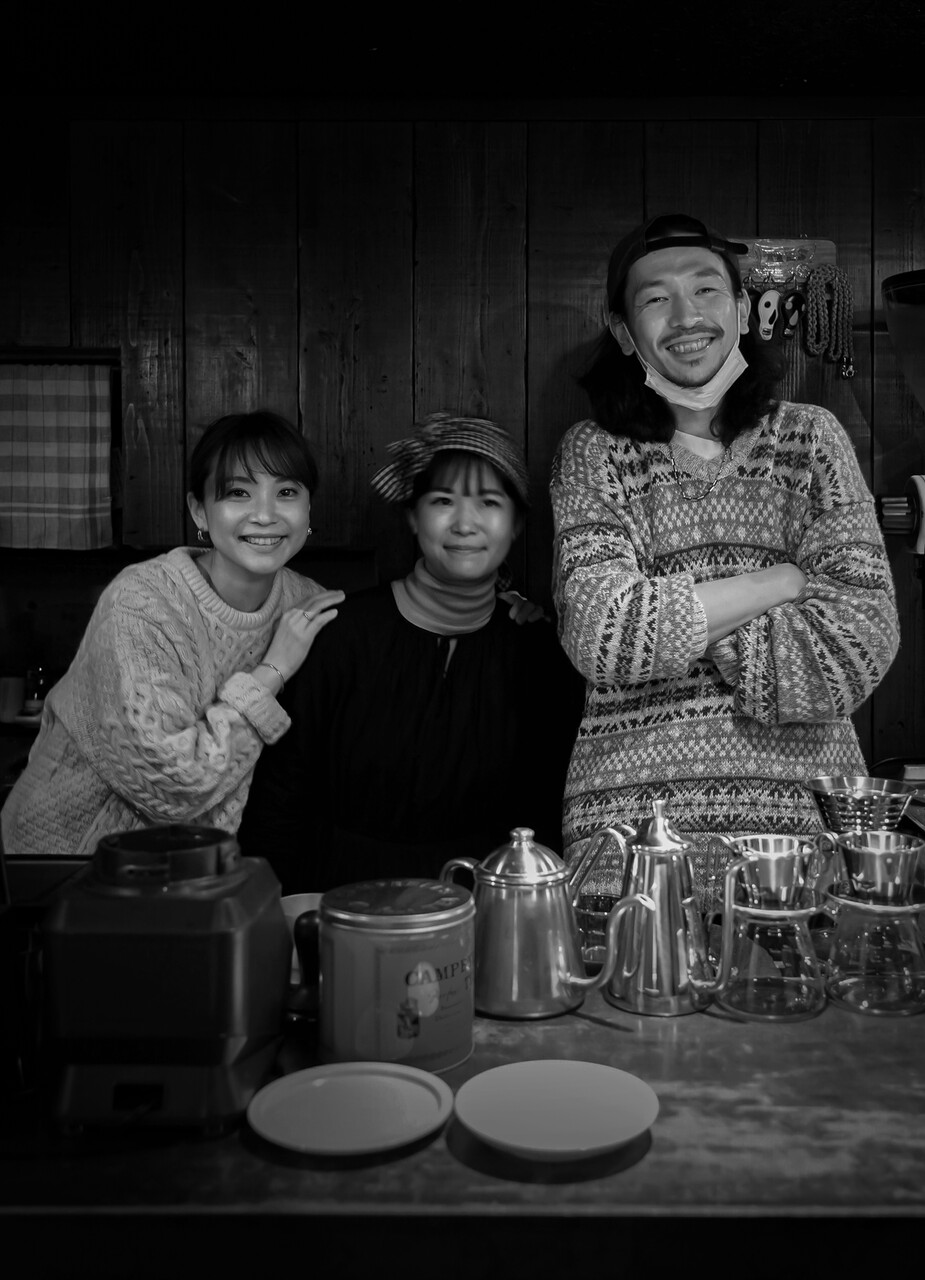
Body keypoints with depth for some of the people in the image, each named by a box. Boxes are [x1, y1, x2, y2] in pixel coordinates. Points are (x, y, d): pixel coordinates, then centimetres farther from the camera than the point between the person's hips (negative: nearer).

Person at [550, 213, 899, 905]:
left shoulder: (812, 436, 6)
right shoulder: (594, 451, 3)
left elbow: (864, 644, -5)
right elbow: (600, 638, -12)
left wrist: (670, 619, -10)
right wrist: (784, 579, -8)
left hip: (807, 796, 1)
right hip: (632, 804, -1)